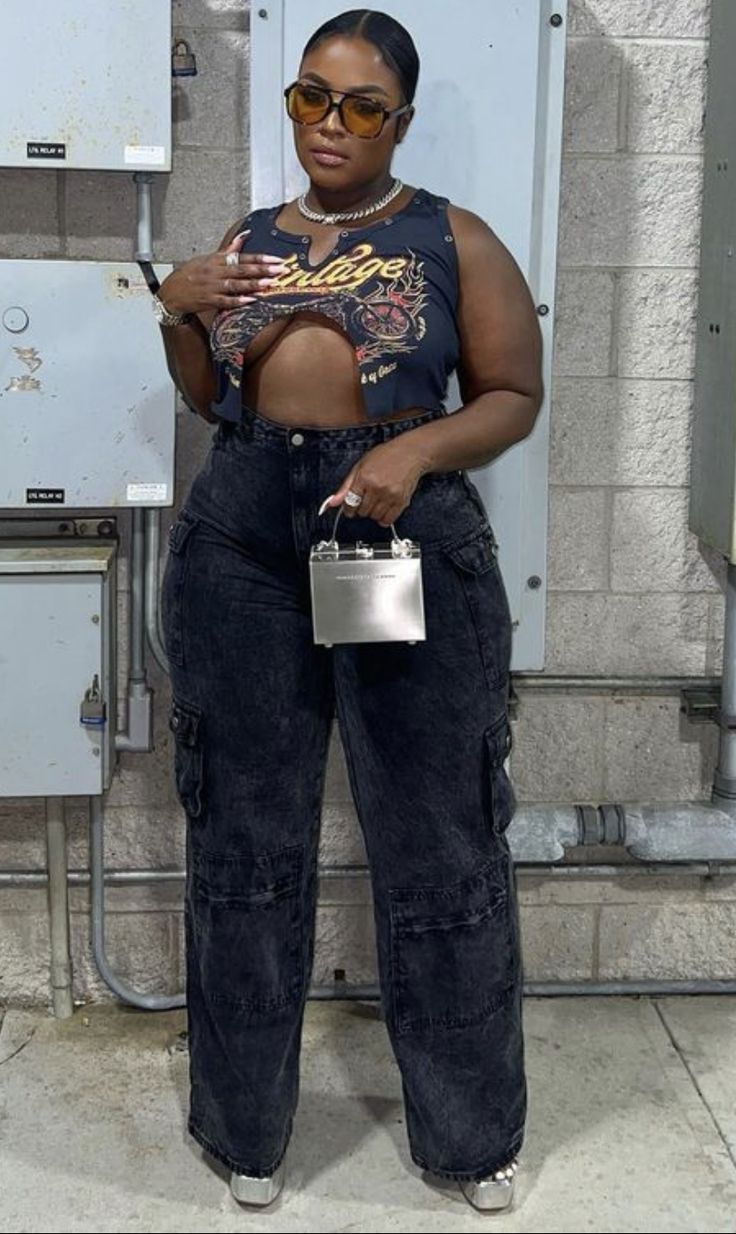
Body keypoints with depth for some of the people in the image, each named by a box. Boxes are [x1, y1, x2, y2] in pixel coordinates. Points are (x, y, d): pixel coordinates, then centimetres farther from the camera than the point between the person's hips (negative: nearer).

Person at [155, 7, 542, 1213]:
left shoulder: (452, 239, 2)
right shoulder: (249, 238, 14)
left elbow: (513, 395, -1)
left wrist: (415, 450, -18)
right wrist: (176, 314, 0)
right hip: (240, 538, 4)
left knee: (437, 837, 5)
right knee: (245, 832, 10)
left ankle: (473, 1129, 24)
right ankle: (247, 1124, 27)